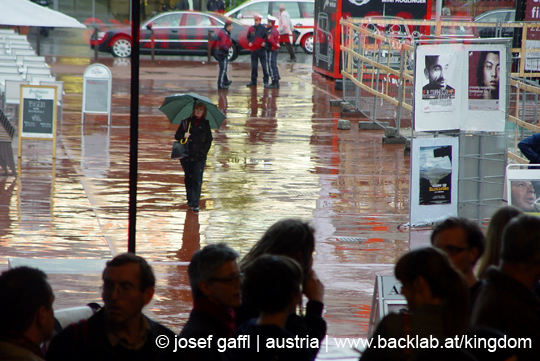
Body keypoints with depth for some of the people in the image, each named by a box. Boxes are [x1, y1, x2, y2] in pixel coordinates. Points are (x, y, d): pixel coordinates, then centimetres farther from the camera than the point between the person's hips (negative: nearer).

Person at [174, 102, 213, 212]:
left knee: (197, 179, -9)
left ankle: (196, 204, -13)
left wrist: (203, 152, -5)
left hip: (199, 157, -1)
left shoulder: (206, 124, 7)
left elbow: (209, 140, 8)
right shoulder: (186, 122, 7)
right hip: (186, 156, 2)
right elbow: (177, 136, 8)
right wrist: (183, 136, -15)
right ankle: (190, 200, 22)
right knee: (188, 178, 9)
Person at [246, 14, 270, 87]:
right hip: (253, 50, 4)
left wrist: (264, 43, -20)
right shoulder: (251, 28, 9)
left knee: (264, 65, -1)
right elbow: (248, 37, 18)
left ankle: (266, 81, 5)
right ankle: (253, 81, 15)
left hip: (261, 49, -4)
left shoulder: (263, 28, -4)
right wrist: (249, 42, 0)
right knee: (254, 66, 9)